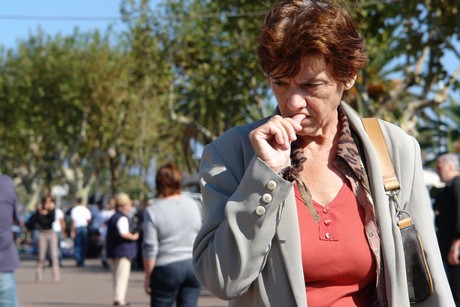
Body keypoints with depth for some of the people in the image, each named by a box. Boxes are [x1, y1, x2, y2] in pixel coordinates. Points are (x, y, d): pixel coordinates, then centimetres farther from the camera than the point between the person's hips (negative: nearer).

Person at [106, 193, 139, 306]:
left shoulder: (112, 218, 16)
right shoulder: (122, 218, -15)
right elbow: (123, 233, -29)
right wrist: (133, 237, -14)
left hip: (112, 251, 10)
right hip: (123, 251, -9)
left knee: (117, 276, 16)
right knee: (122, 276, -6)